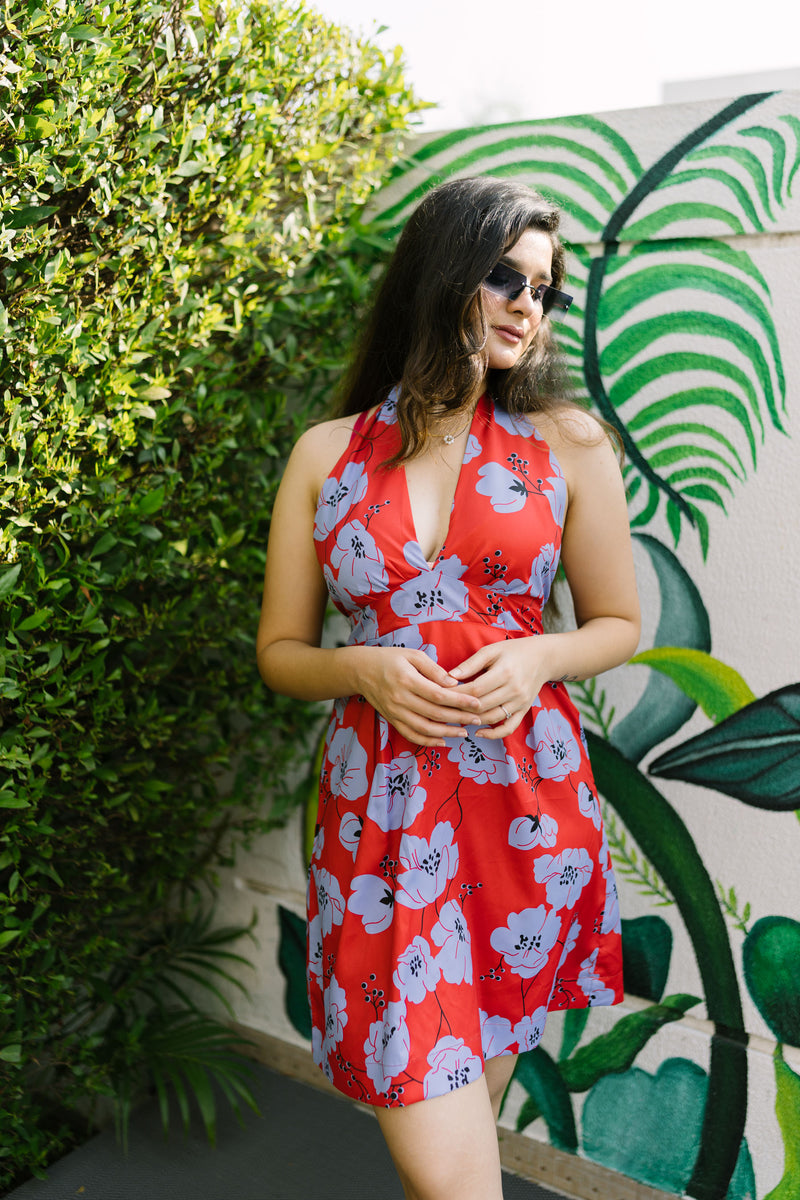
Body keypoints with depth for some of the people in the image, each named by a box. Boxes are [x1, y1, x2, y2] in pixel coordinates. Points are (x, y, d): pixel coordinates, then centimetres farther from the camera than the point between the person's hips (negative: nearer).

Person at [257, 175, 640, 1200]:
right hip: (379, 799, 0)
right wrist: (364, 667, -12)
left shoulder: (567, 443, 2)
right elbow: (280, 651, 9)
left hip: (525, 795, 1)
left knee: (471, 1086, 16)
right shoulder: (326, 455, 3)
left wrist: (532, 657, -10)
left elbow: (616, 624, 10)